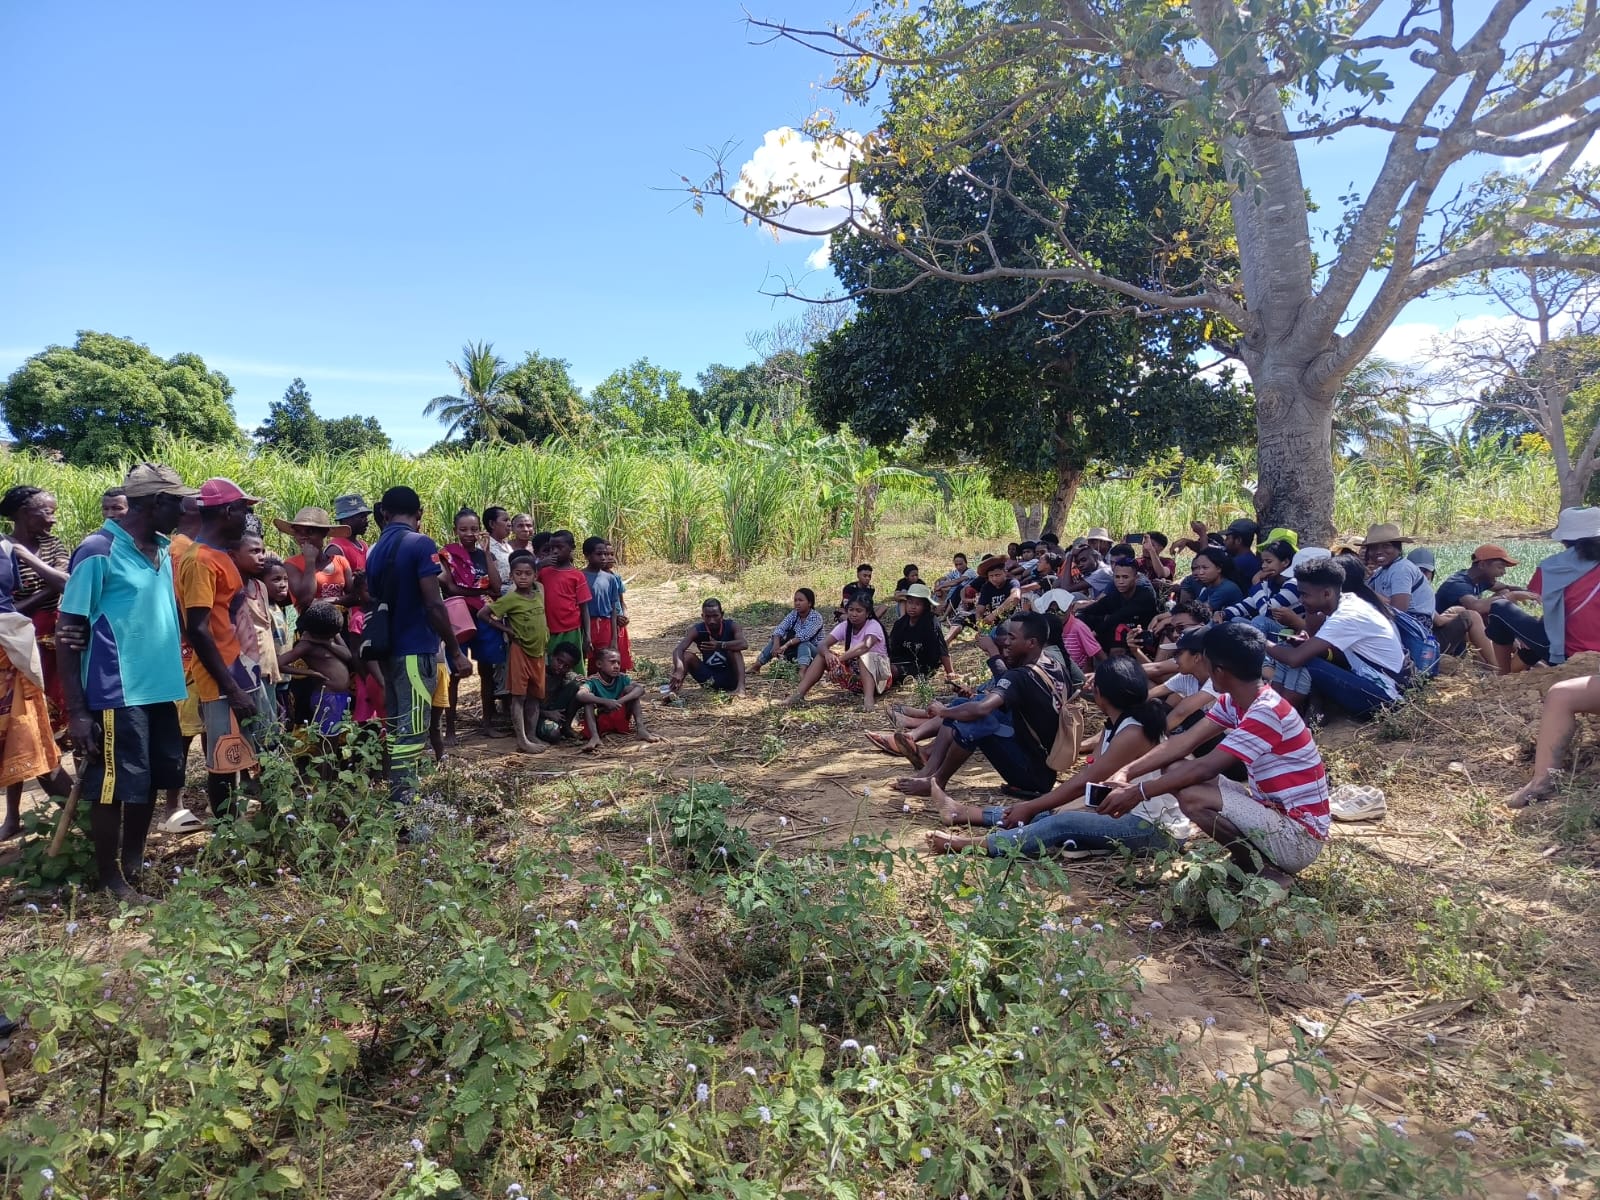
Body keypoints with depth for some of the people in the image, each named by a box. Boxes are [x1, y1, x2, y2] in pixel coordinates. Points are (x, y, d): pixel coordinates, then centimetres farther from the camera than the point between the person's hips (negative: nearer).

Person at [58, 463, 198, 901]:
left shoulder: (163, 550, 10)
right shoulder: (98, 551, -12)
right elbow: (68, 631, -12)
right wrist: (77, 709, -15)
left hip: (160, 689, 8)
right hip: (117, 694, -7)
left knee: (150, 783, 17)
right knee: (114, 788, 3)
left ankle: (135, 864, 33)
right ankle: (111, 880, 17)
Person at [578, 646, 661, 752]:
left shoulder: (621, 678, -5)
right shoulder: (593, 681, -14)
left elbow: (641, 688, -22)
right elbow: (580, 695, -36)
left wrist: (619, 701, -37)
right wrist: (605, 702, -45)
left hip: (620, 720, 3)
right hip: (600, 722, -2)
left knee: (630, 688, -12)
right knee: (588, 697, -25)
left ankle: (641, 729, -25)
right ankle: (594, 736, -42)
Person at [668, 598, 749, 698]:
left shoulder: (730, 627, -15)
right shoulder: (697, 630, -14)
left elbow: (744, 644, -35)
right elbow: (678, 650, -28)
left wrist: (721, 645, -45)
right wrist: (679, 670, -48)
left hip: (730, 677, -1)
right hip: (709, 679, 1)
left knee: (733, 650, -26)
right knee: (687, 655, -19)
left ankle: (740, 687, -41)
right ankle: (672, 689, -38)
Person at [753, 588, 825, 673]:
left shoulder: (816, 617, -18)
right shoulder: (793, 614, -2)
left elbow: (804, 636, -33)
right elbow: (780, 628, -16)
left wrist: (786, 645, -44)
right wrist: (776, 644, -35)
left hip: (813, 651, -5)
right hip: (795, 650, 5)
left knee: (803, 643, -35)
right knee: (775, 640, -11)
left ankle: (802, 672, -56)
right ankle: (756, 667, -10)